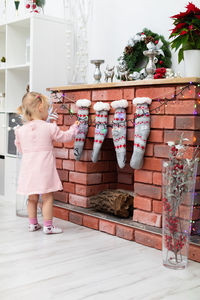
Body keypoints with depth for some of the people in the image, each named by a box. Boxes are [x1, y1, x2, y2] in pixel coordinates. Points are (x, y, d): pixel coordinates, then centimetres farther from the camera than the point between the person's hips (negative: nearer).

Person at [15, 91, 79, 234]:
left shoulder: (21, 130, 1)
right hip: (44, 169, -4)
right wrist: (74, 127, 20)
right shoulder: (49, 128, -10)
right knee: (47, 197, 3)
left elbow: (20, 148, 13)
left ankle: (33, 224, 24)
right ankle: (48, 226, 6)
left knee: (32, 198, 15)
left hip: (29, 169, 4)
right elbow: (65, 137, 3)